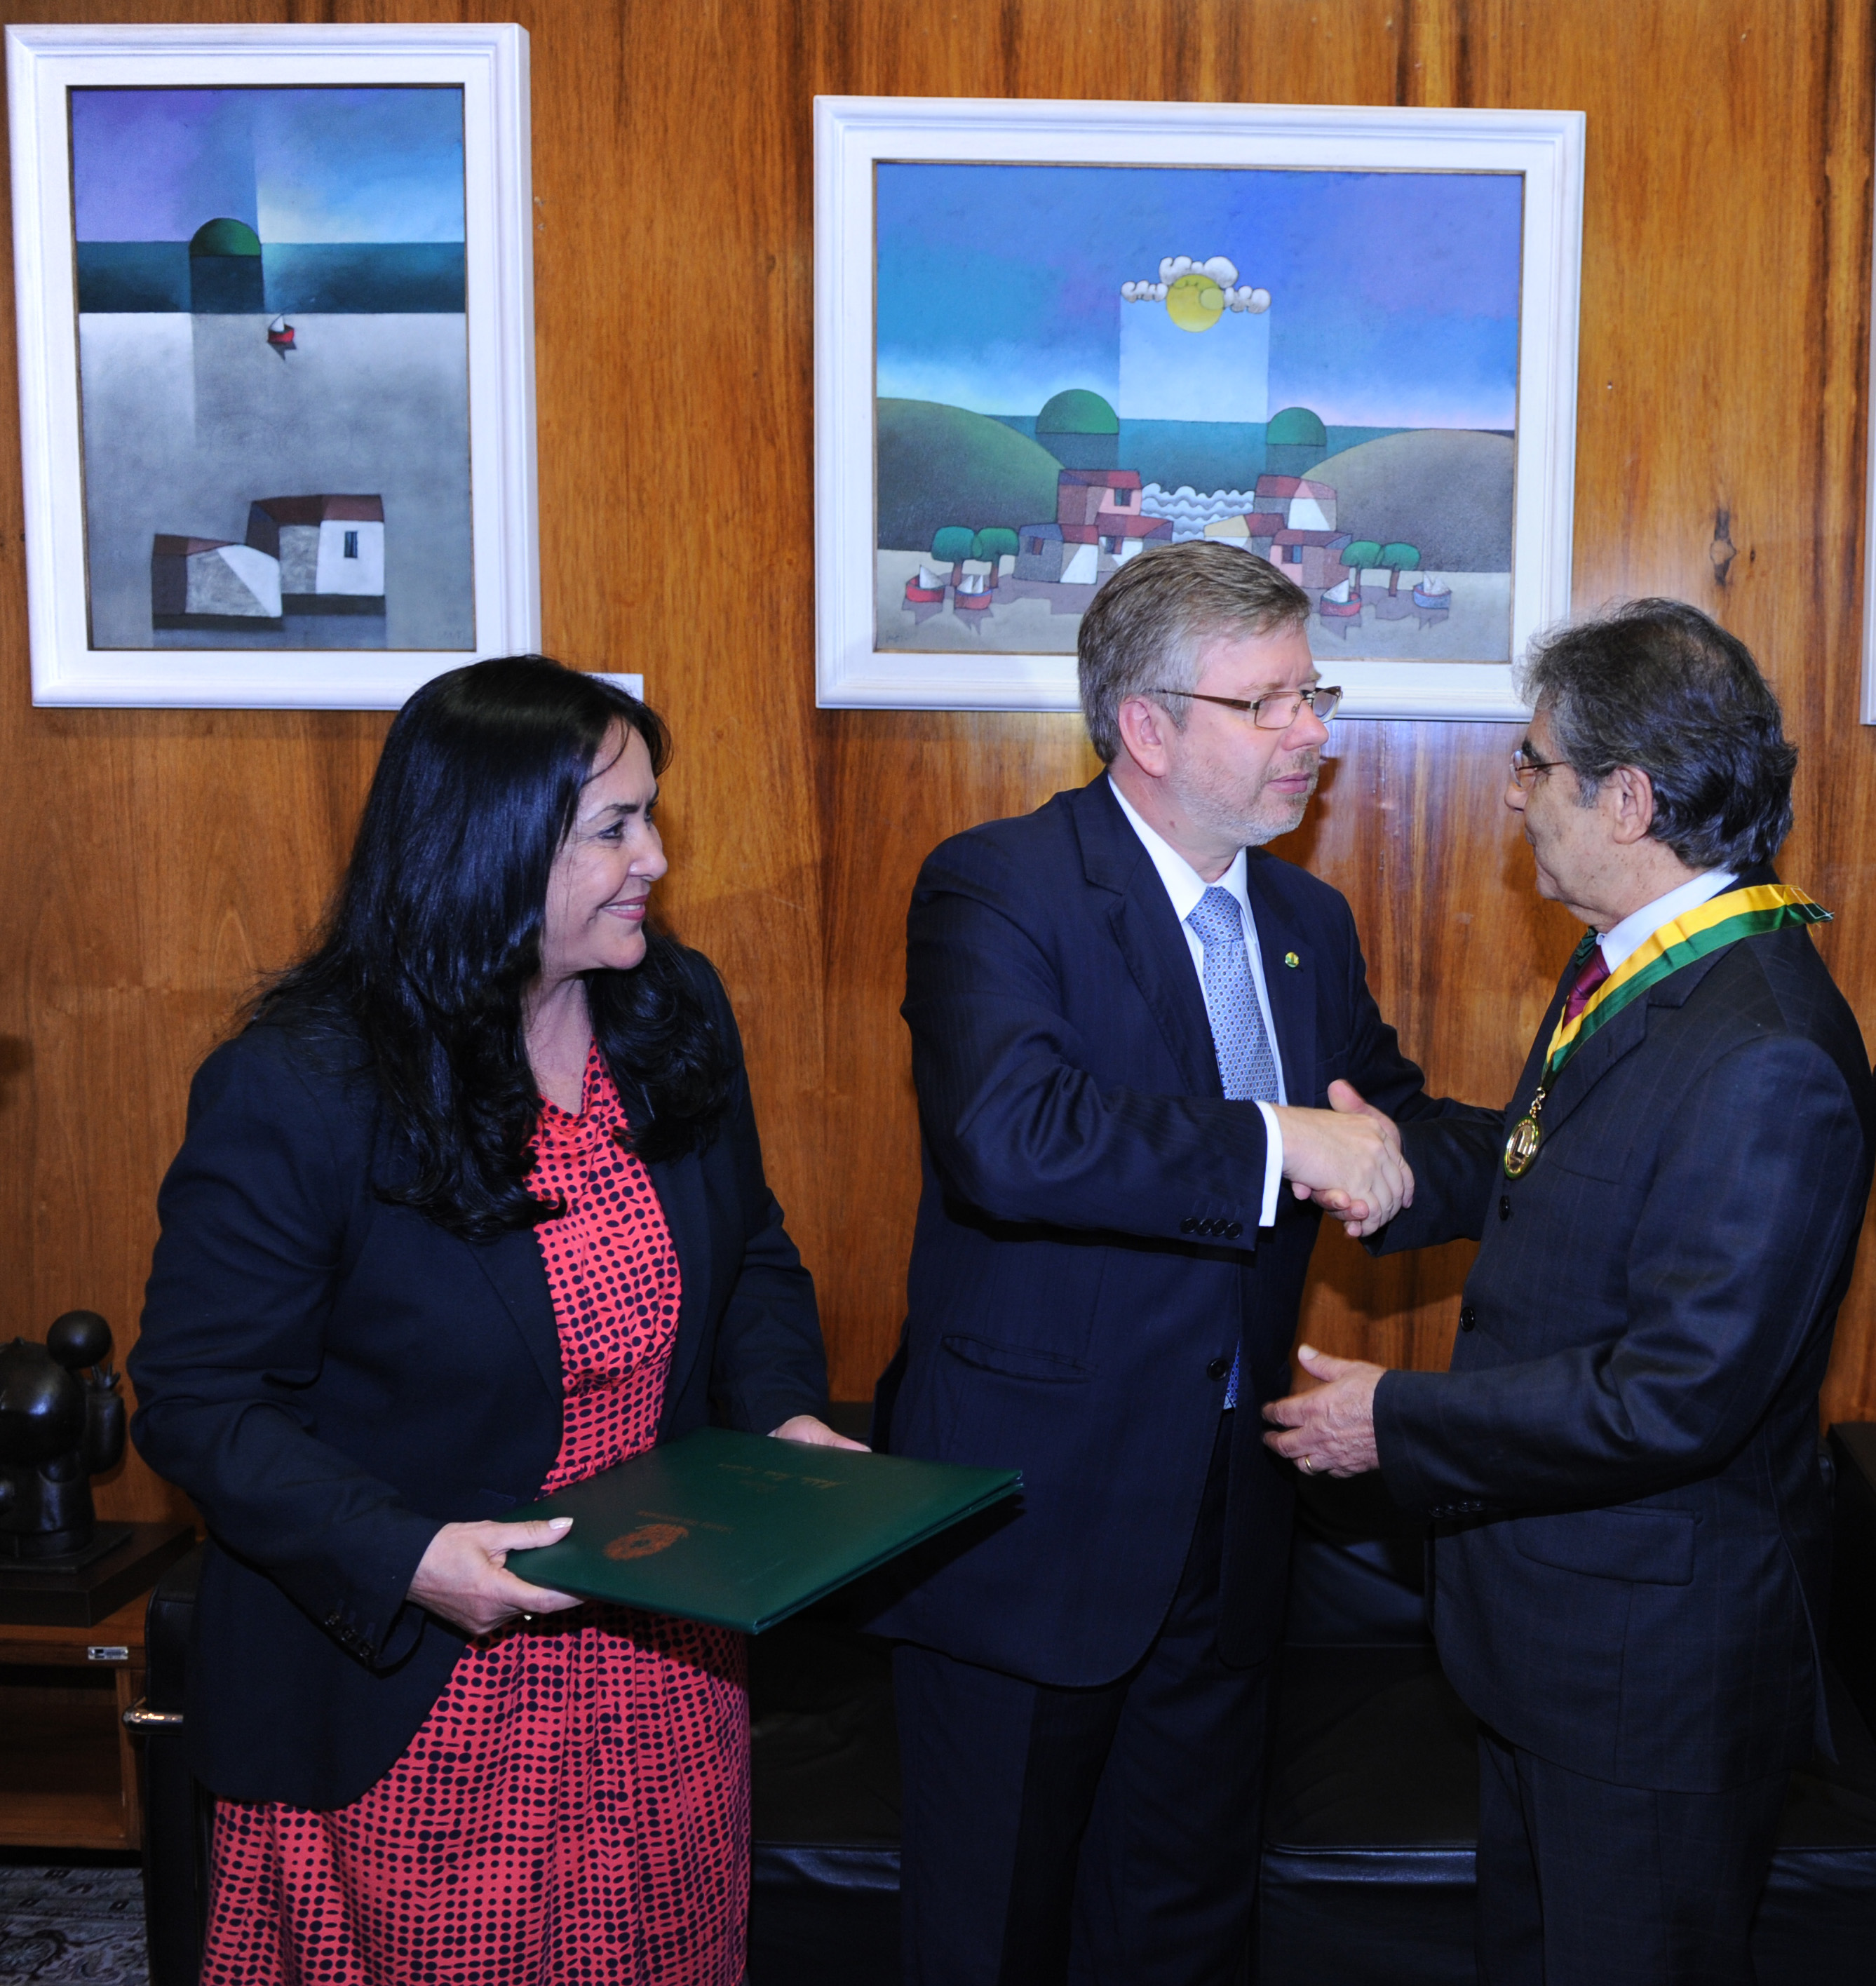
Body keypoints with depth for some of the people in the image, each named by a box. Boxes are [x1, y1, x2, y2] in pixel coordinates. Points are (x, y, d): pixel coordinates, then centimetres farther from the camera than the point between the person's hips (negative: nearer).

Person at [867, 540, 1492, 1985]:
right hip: (1031, 1522, -6)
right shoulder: (996, 890, -16)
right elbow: (1008, 1139, -33)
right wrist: (1278, 1146, -27)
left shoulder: (1309, 922, 8)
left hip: (1227, 1526, 7)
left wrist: (1379, 1148, -7)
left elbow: (1393, 1115, 17)